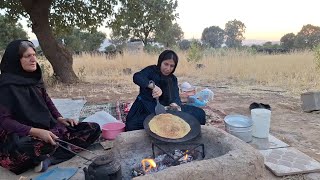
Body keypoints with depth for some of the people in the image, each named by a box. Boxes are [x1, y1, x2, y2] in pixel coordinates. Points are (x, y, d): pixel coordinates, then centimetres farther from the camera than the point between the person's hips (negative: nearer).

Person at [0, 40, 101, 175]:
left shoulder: (35, 77, 9)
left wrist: (59, 118, 3)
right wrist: (36, 132, -27)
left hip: (48, 127, 8)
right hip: (22, 134, -8)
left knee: (93, 129, -7)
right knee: (47, 145, -45)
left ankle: (48, 158, -20)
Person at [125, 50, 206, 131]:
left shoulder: (173, 79, 10)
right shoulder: (151, 70, -1)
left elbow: (175, 97, -4)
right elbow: (137, 77, -21)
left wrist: (175, 105, -29)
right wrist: (153, 86, -38)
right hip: (144, 109, -3)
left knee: (199, 113, -13)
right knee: (132, 124, -36)